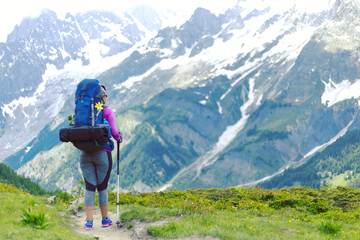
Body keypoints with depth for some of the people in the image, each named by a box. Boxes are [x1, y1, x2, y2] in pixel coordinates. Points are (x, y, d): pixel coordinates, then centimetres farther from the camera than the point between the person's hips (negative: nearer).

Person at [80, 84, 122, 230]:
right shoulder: (107, 111, -4)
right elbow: (114, 131, -8)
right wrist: (118, 138, 14)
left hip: (85, 153, 3)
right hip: (103, 153, -3)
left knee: (89, 187, 4)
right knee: (102, 187, 10)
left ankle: (89, 222, 0)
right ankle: (105, 219, 22)